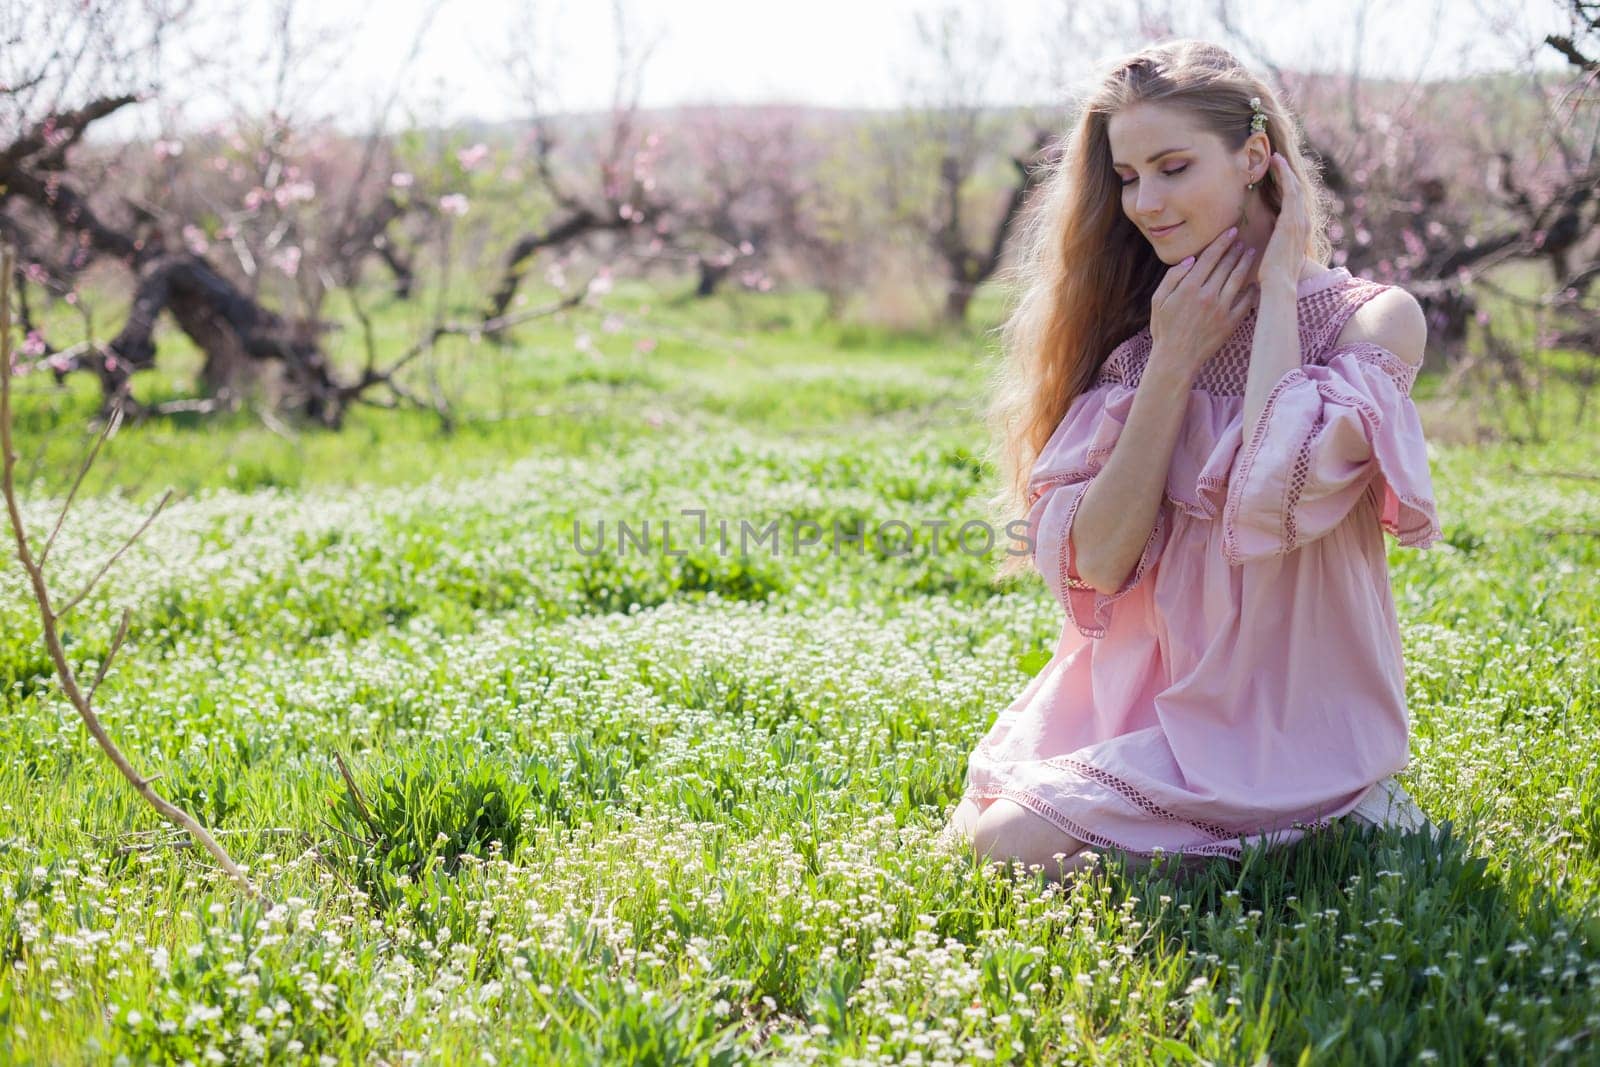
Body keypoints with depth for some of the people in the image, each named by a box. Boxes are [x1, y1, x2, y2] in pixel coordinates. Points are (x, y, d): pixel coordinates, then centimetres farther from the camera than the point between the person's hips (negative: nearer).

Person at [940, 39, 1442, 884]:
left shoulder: (1372, 319, -9)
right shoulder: (1138, 334, 5)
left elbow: (1272, 503, -28)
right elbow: (1098, 562, -7)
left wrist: (1277, 289, -16)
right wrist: (1175, 362, -12)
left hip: (1288, 723, -6)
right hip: (1142, 702, 6)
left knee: (1015, 844, -17)